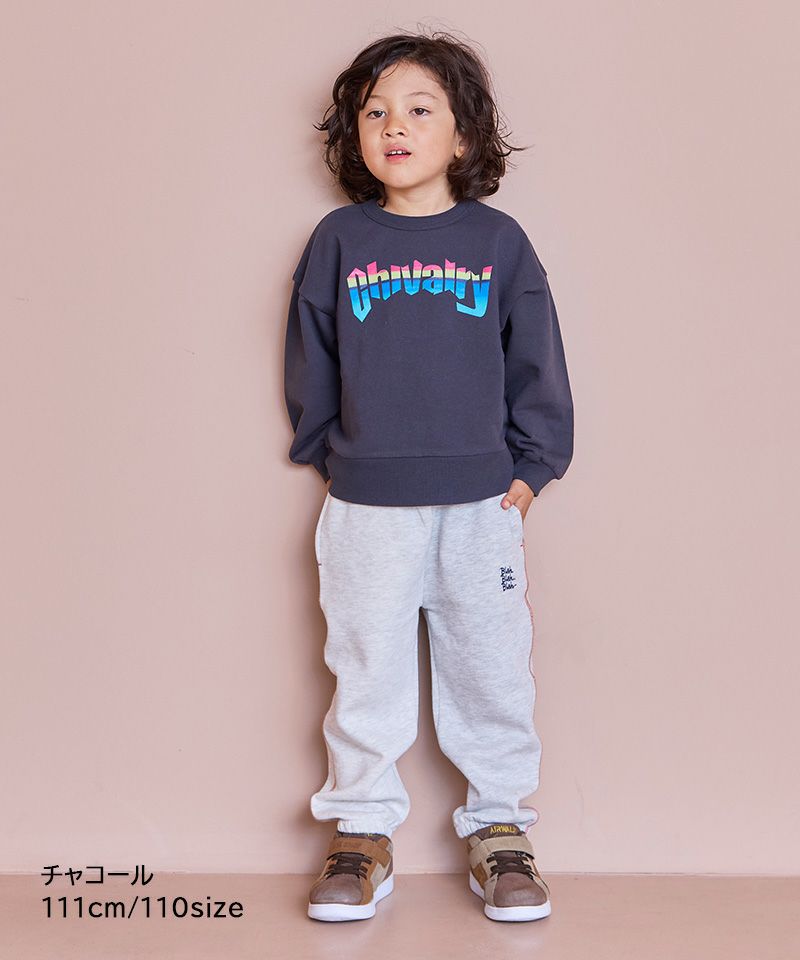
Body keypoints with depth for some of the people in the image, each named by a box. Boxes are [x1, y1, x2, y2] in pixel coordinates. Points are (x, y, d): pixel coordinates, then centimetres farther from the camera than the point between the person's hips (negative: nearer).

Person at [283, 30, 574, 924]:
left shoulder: (497, 239, 1)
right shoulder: (338, 240, 2)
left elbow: (537, 360, 4)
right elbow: (308, 361, 9)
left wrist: (529, 470, 1)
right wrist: (328, 454, 9)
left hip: (480, 502, 0)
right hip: (366, 508, 0)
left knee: (492, 671, 8)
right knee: (366, 673, 9)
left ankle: (498, 827, 25)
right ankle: (361, 831, 24)